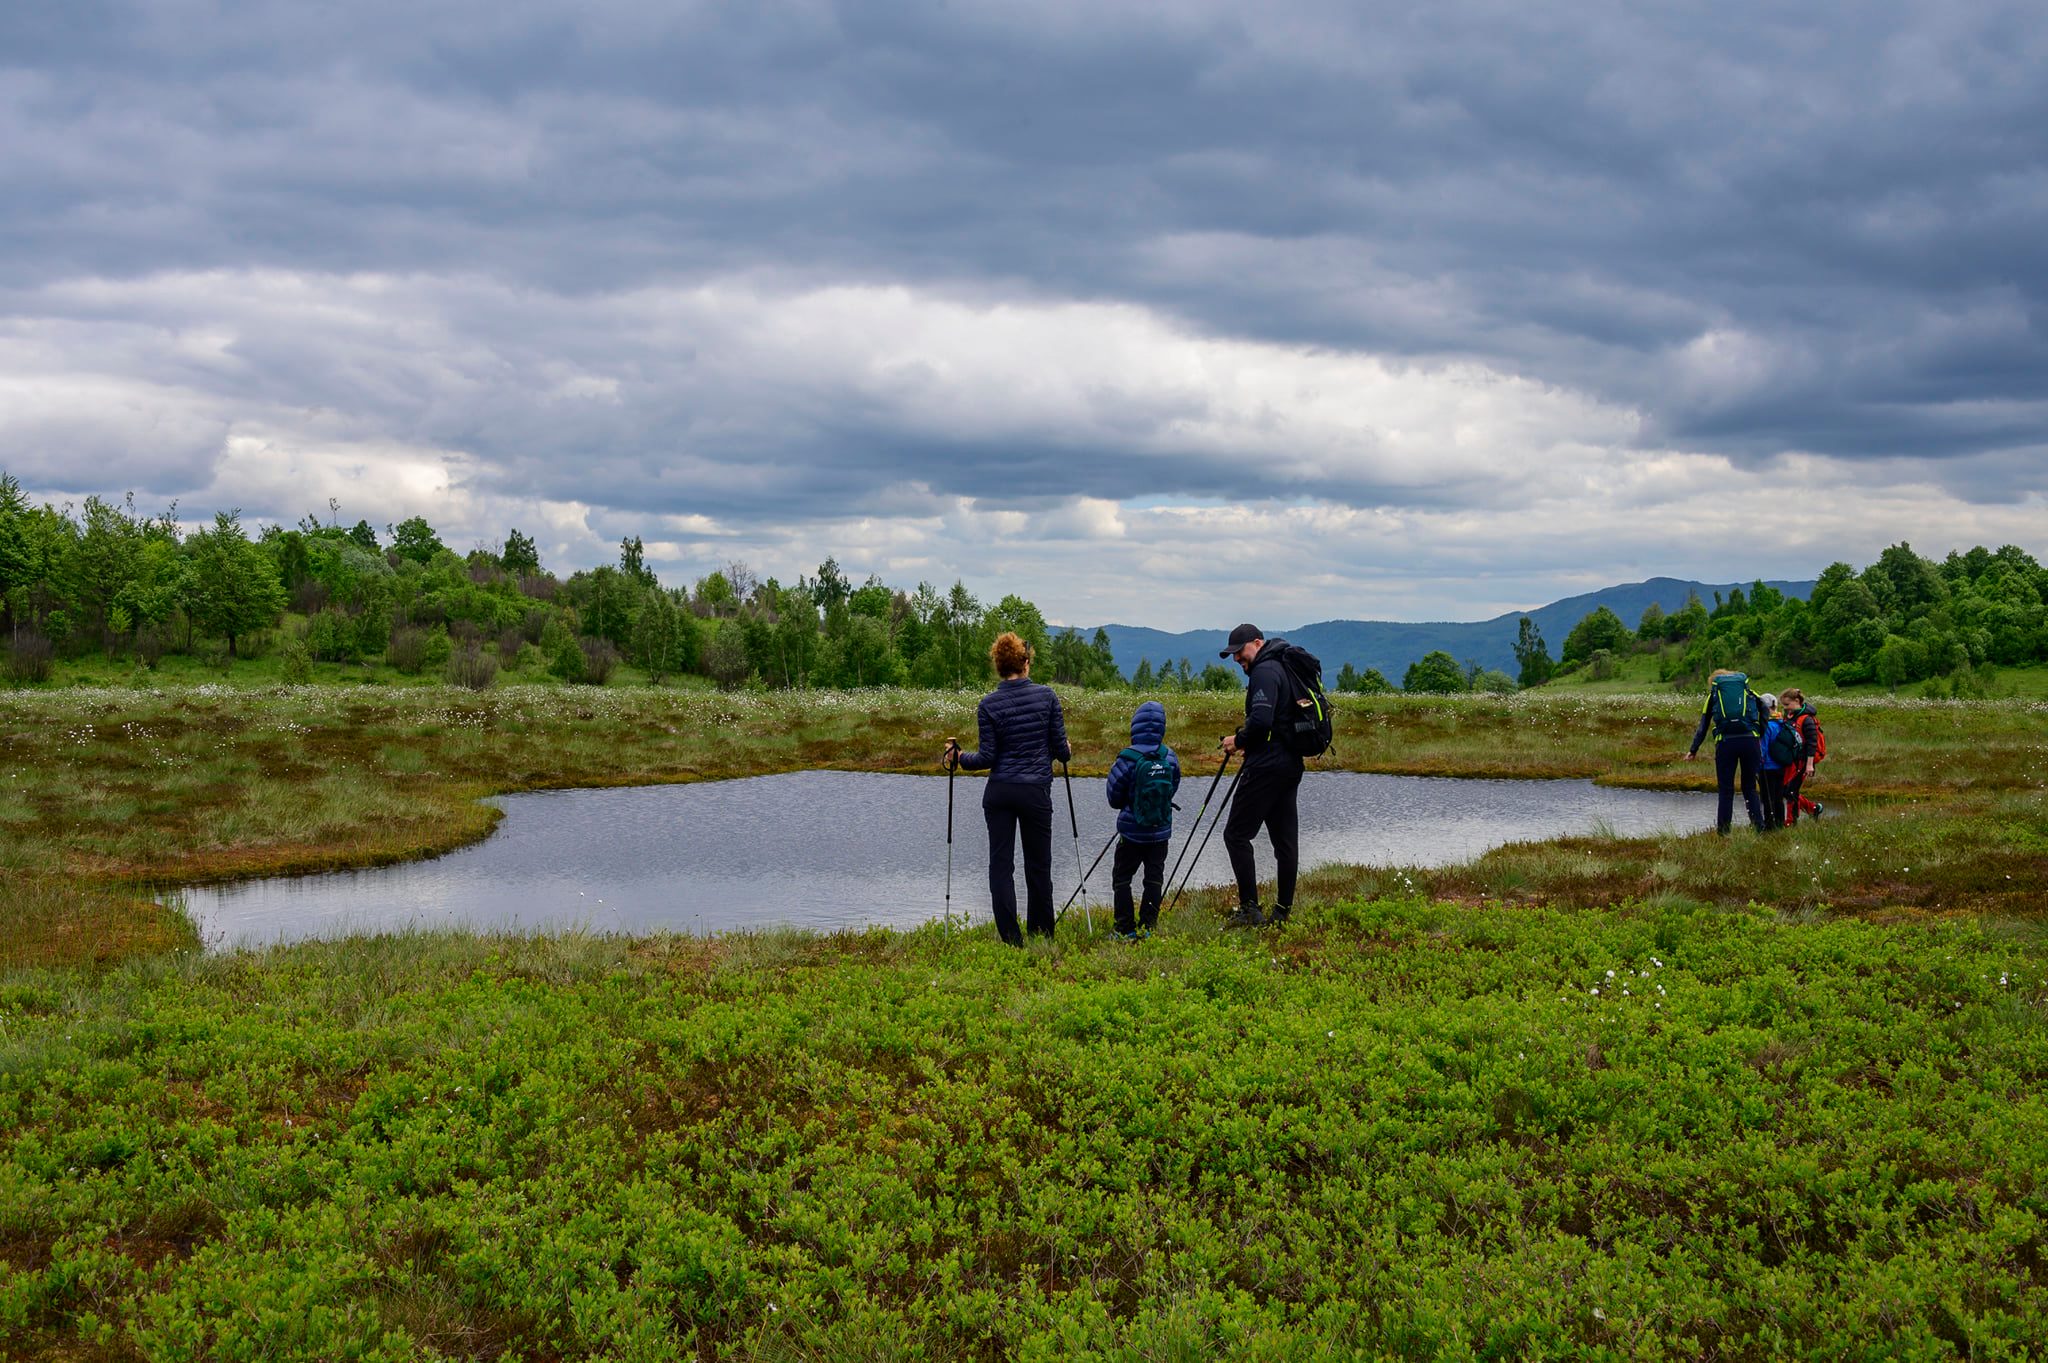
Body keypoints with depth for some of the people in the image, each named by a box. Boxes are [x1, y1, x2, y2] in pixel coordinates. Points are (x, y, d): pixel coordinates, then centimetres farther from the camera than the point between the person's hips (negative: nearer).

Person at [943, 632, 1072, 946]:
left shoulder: (988, 705, -4)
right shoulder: (1046, 696, -4)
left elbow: (988, 758, -5)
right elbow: (1061, 749, -2)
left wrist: (959, 757, 12)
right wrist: (1066, 752, 22)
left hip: (998, 792, 0)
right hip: (1036, 791, 0)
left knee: (1001, 863, 5)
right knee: (1038, 864, 12)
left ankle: (1012, 940, 1)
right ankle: (1042, 933, 20)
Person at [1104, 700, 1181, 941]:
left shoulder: (1128, 758, -16)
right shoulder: (1170, 757, -5)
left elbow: (1113, 796, -7)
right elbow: (1173, 788, 8)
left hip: (1132, 831, -3)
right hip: (1161, 831, 4)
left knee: (1121, 878, 8)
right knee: (1154, 879, 11)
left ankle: (1126, 929, 3)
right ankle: (1148, 928, 10)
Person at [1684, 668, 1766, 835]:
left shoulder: (1714, 695, 17)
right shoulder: (1749, 693, 18)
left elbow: (1702, 727, 17)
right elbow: (1763, 722, 11)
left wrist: (1693, 750, 24)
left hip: (1725, 742, -1)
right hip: (1749, 740, 1)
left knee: (1726, 790, 6)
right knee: (1750, 788, 12)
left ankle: (1723, 831, 6)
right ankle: (1758, 828, 4)